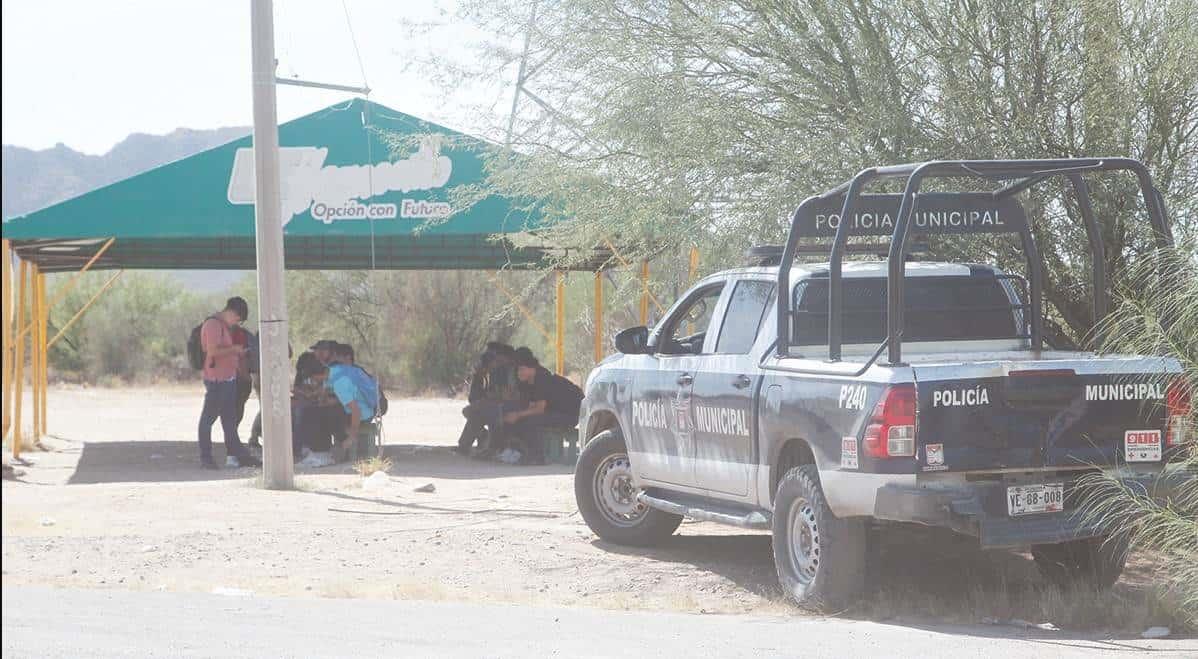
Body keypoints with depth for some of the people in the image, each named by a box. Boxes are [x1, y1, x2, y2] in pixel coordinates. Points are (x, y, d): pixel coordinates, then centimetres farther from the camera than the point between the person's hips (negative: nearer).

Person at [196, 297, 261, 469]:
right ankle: (205, 457, 1)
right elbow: (212, 351, -24)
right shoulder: (213, 325, -14)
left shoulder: (226, 326, 18)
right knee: (209, 417, -3)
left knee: (230, 419, 12)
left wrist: (238, 353, 13)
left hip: (229, 378, 10)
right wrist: (234, 349, -15)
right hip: (216, 379, -10)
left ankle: (234, 454, 16)